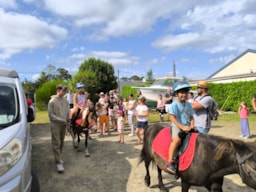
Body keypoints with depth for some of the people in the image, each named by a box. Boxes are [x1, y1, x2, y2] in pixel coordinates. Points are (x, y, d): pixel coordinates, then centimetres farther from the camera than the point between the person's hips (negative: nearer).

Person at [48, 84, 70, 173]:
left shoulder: (65, 101, 5)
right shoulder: (52, 101, -9)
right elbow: (50, 114, -10)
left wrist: (67, 121, 0)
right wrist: (61, 120, -15)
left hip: (64, 125, 5)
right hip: (55, 124, -5)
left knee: (61, 142, 14)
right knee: (56, 143, -5)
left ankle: (59, 157, 30)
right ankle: (58, 162, -1)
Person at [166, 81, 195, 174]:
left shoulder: (188, 104, 10)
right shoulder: (174, 105, -9)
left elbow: (191, 117, 15)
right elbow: (172, 118, -14)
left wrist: (192, 125, -4)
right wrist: (182, 127, -19)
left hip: (187, 127, 7)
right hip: (177, 126, -7)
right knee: (177, 139, -32)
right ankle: (170, 162, -29)